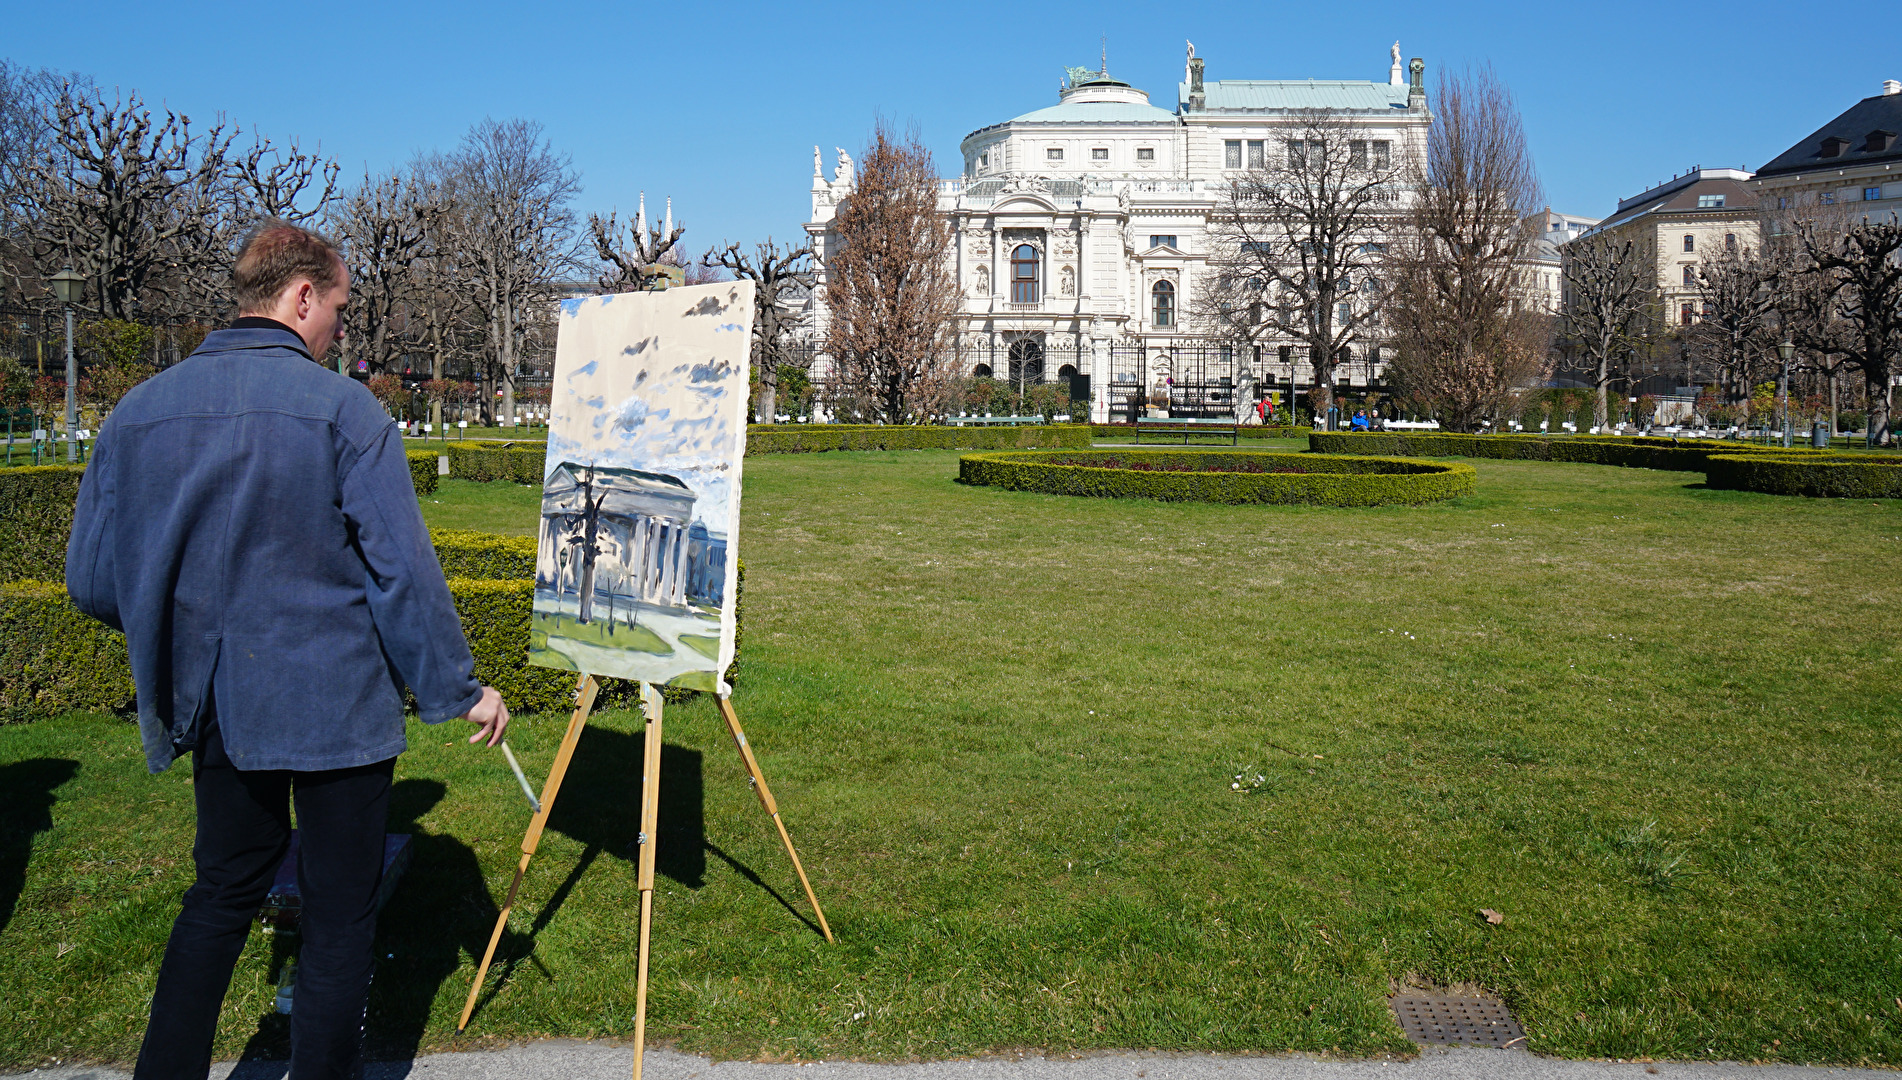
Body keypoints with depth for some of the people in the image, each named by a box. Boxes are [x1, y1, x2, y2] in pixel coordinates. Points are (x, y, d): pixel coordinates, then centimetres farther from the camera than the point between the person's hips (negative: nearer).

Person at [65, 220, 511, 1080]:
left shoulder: (137, 411, 4)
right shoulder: (341, 407, -11)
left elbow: (91, 584, 7)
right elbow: (404, 572, -14)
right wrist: (459, 688, -4)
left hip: (211, 709, 5)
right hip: (336, 703, -5)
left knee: (225, 886, 23)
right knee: (339, 912, 7)